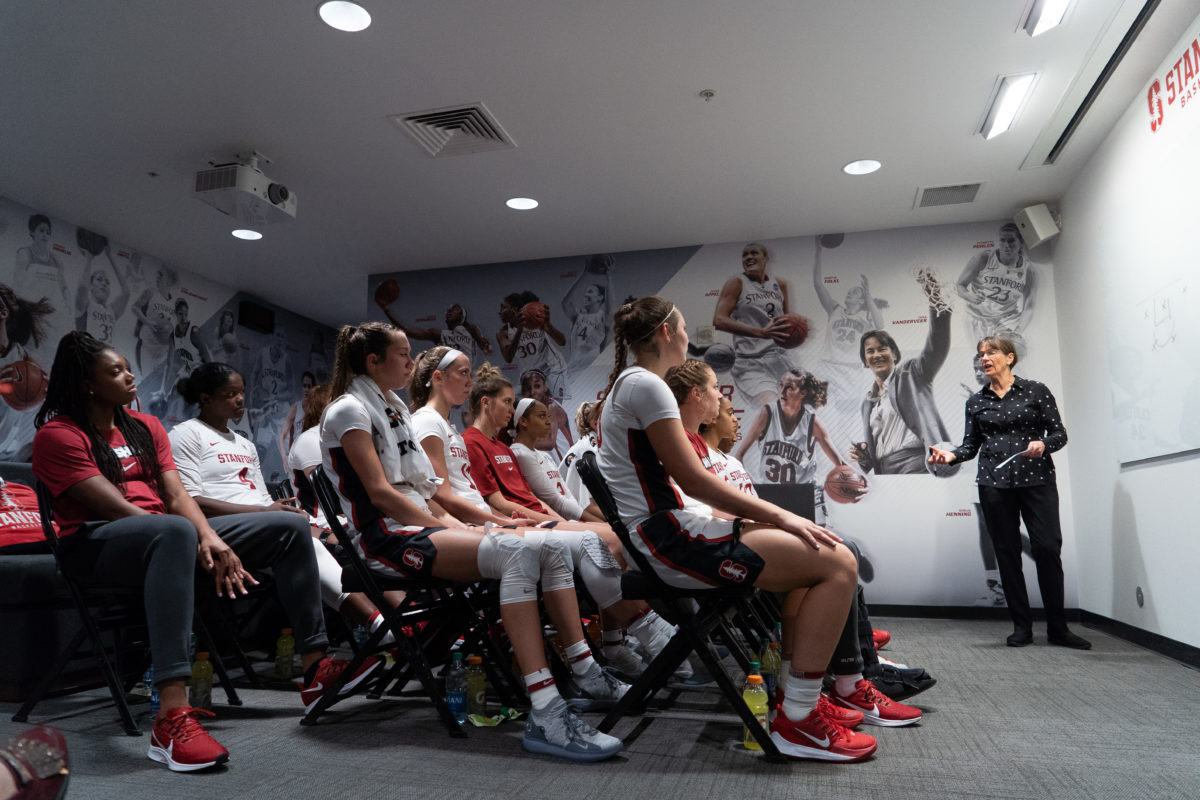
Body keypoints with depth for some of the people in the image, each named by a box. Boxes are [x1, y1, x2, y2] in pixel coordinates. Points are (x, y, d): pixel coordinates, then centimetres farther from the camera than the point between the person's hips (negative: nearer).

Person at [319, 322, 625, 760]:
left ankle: (586, 675, -4)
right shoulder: (349, 410, -5)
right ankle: (545, 715, -39)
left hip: (421, 524, 9)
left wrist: (451, 524, 5)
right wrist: (442, 527, -16)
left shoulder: (394, 408, 22)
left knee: (549, 546, -8)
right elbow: (379, 493, -15)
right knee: (519, 552, -32)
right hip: (388, 539, -9)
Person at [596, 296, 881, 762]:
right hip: (667, 541, -11)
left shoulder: (626, 385, 20)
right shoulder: (645, 384, -13)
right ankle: (795, 723, -8)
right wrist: (779, 516, -11)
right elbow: (693, 480, -17)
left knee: (809, 552, 20)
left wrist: (736, 511, 12)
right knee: (837, 562, -13)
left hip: (661, 531, 11)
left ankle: (805, 697, 24)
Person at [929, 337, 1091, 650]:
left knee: (1048, 548, -9)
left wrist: (1043, 444, -17)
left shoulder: (1036, 390, 6)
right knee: (1007, 552, 3)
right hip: (994, 483, 2)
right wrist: (950, 455, -9)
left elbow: (1060, 433, 4)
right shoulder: (976, 401, 12)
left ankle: (1057, 627, 3)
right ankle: (1022, 626, 12)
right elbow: (971, 445, 11)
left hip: (1036, 479, -2)